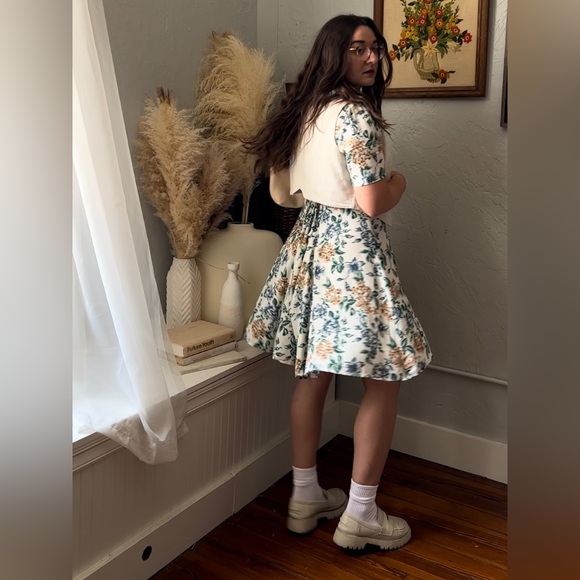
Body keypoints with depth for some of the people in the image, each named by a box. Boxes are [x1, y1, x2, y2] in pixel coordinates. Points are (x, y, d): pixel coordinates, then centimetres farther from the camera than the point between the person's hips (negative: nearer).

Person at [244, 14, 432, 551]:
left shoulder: (305, 111, 12)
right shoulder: (357, 114, -15)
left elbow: (288, 190, 18)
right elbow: (371, 203, -20)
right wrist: (399, 182, 0)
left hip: (310, 244, 9)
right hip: (351, 249, -9)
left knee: (313, 374, 14)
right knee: (384, 378, 2)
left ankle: (305, 497, 25)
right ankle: (360, 515, 11)